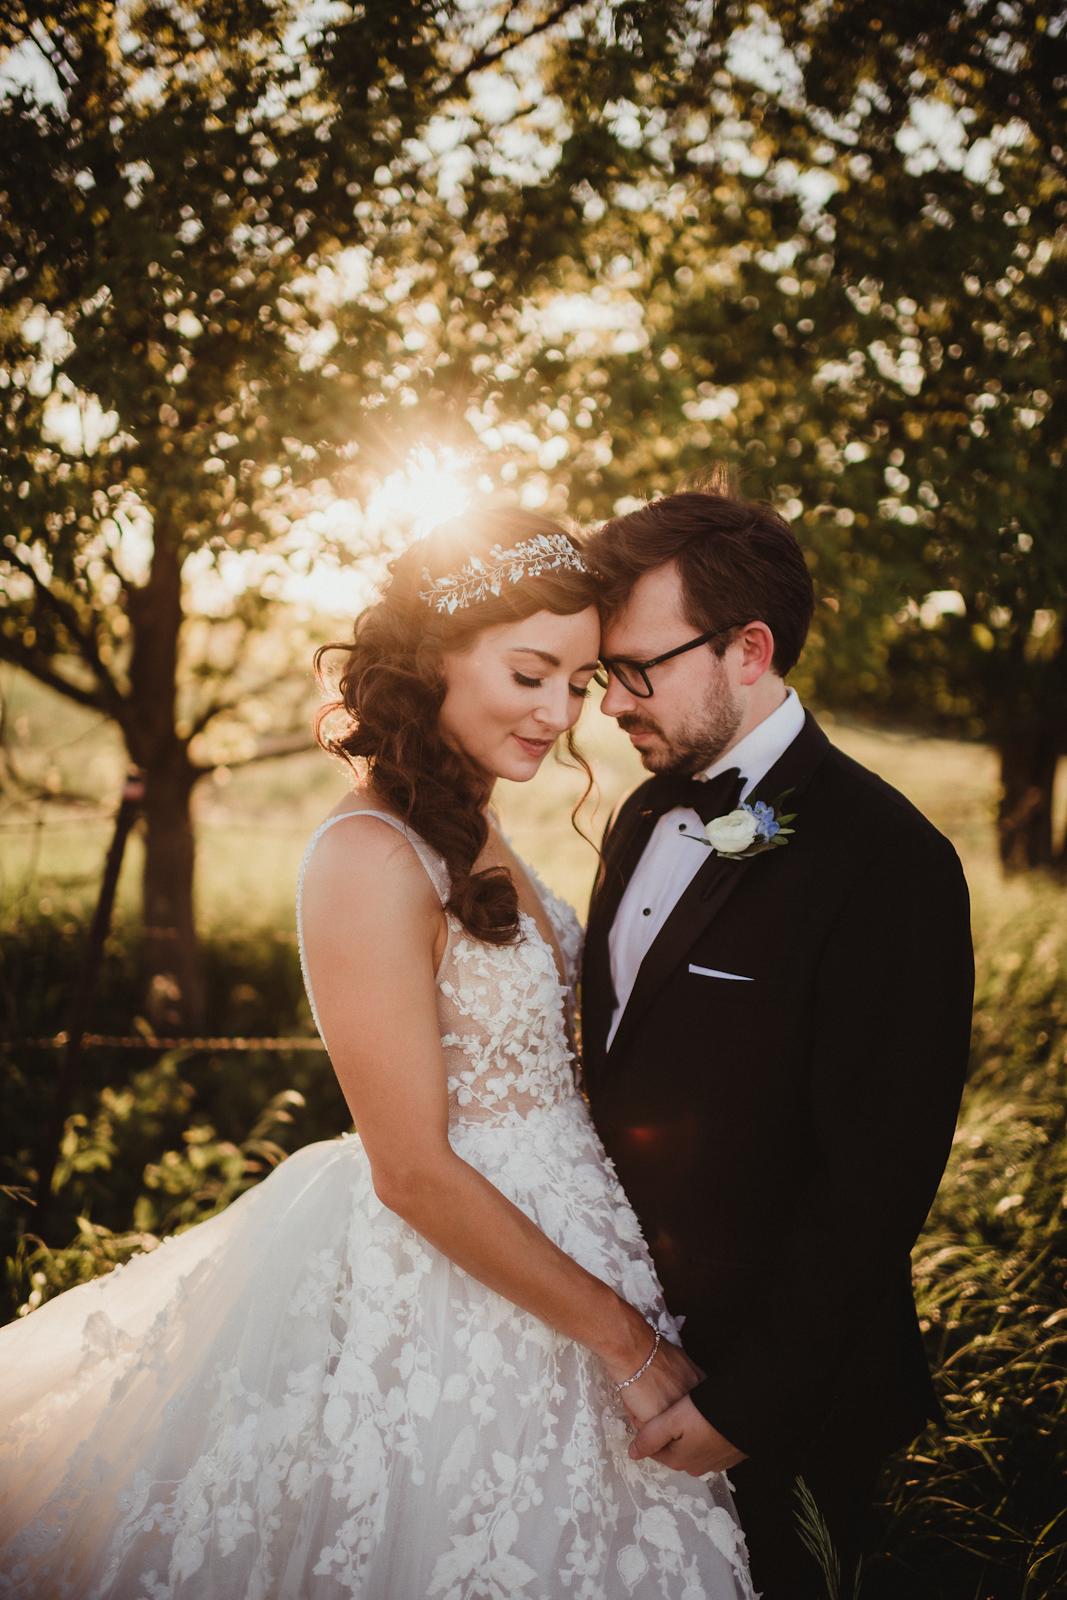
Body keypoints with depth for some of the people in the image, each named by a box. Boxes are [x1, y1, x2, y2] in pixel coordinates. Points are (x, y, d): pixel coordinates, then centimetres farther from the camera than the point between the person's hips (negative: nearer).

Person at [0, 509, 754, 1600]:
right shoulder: (372, 857, -22)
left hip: (550, 1252, 9)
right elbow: (414, 1170, -22)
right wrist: (629, 1342, -17)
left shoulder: (468, 833, 5)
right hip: (454, 1290, -8)